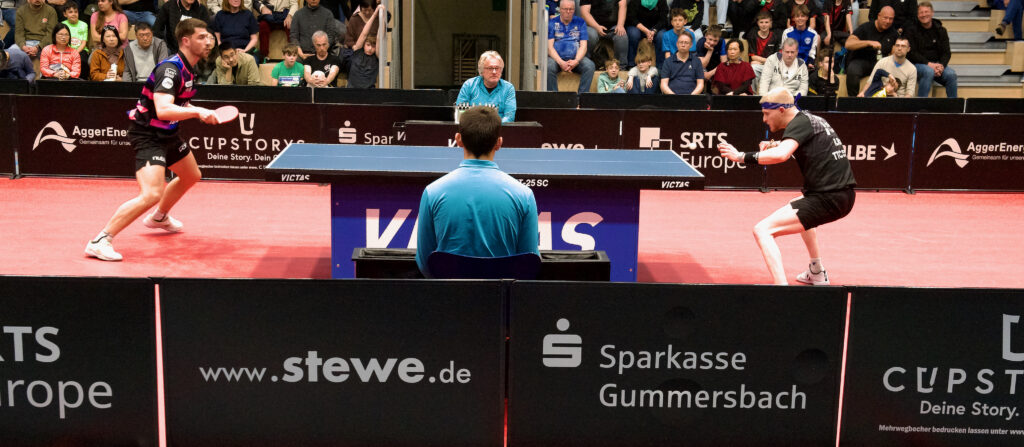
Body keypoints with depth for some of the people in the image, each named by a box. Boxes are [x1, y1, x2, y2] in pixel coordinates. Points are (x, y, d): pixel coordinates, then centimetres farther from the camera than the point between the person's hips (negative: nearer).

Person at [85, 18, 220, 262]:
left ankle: (159, 217, 53)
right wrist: (197, 111, -42)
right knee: (152, 194, -25)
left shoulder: (188, 70, 6)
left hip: (167, 133, 10)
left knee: (191, 176, 29)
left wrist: (202, 113, 8)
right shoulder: (171, 68, -23)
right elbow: (163, 110, -36)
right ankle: (100, 241, -18)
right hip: (147, 134, -10)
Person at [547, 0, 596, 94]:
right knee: (549, 67, -35)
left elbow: (583, 45, 5)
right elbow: (549, 46, -1)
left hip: (575, 59, 1)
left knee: (589, 66, -29)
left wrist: (576, 61, -16)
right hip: (557, 58, -1)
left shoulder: (580, 23, 12)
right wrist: (560, 62, -18)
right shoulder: (552, 23, 7)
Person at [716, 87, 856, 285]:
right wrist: (775, 145, 21)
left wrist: (741, 156, -23)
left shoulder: (800, 123, -11)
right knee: (798, 206, 42)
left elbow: (781, 155, -30)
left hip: (827, 200, -10)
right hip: (845, 196, 10)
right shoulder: (814, 119, 16)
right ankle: (817, 273, 45)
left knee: (762, 230, -15)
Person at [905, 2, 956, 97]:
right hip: (917, 64, -3)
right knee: (929, 71, -36)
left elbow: (946, 52, 7)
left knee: (951, 74, -25)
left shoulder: (940, 30, 10)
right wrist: (928, 64, -20)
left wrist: (941, 65, -16)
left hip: (936, 64, 4)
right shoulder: (911, 30, -1)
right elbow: (911, 53, -8)